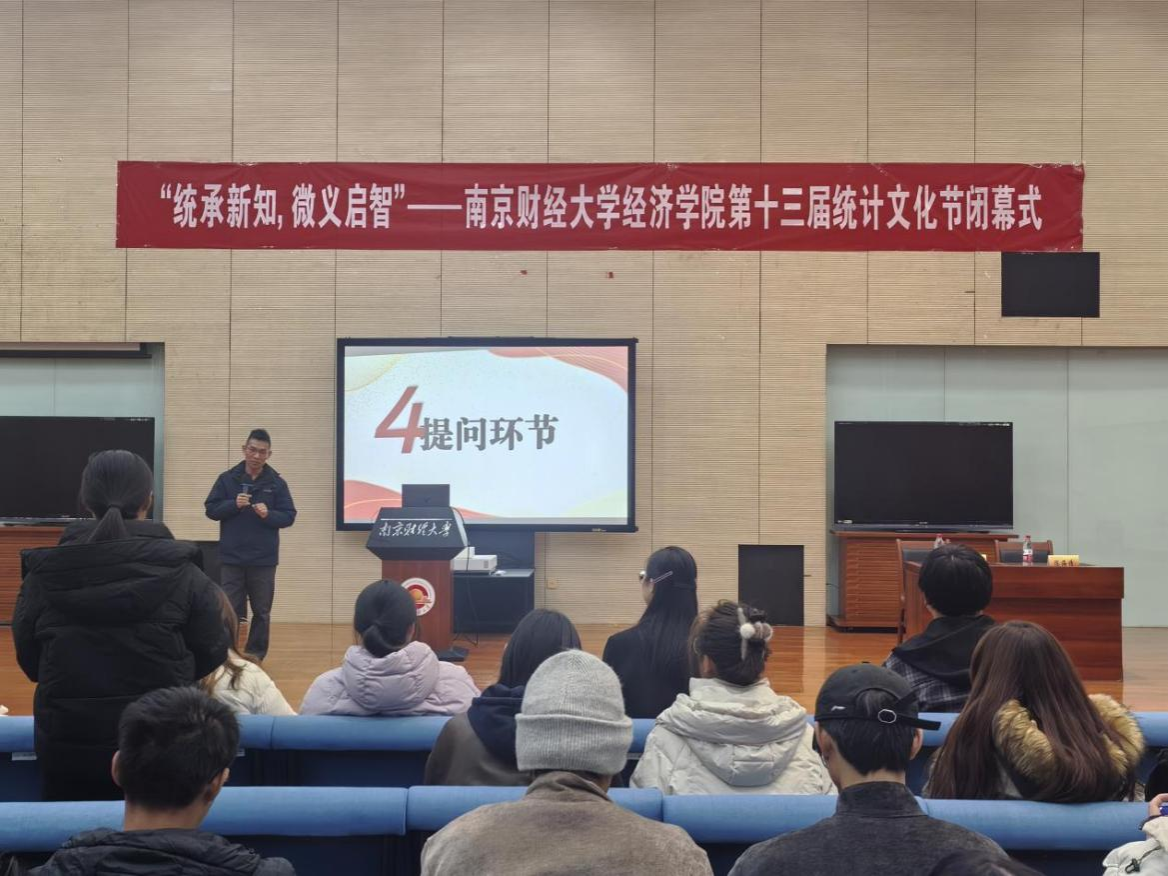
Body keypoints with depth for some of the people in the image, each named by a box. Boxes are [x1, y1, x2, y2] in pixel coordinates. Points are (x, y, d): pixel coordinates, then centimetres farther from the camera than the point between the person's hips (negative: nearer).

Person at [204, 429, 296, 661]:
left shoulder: (277, 482, 1)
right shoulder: (227, 479, 3)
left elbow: (289, 516, 0)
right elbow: (211, 510, 2)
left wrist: (268, 514, -19)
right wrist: (233, 505, -15)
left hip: (263, 560, 0)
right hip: (231, 558, 0)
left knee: (262, 612, 7)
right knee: (231, 612, 3)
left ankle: (256, 657, 17)